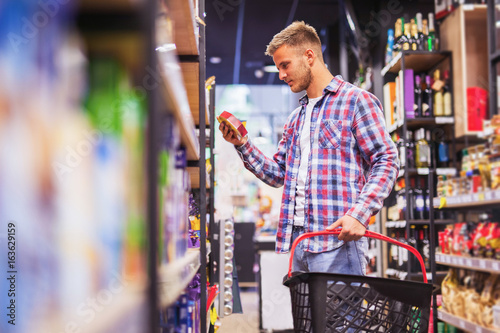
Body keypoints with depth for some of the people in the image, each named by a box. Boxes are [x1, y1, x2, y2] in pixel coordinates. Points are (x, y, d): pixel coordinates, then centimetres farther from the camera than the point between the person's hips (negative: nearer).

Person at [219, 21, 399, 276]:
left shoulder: (356, 101, 0)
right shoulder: (295, 119, 23)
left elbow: (386, 162, -7)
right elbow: (278, 174, 22)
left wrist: (359, 214, -19)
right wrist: (242, 145, 8)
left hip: (338, 239, -7)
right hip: (299, 242, 7)